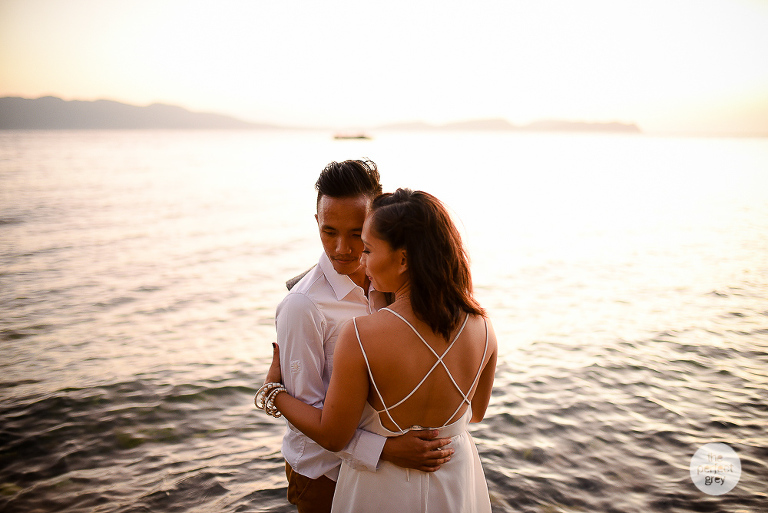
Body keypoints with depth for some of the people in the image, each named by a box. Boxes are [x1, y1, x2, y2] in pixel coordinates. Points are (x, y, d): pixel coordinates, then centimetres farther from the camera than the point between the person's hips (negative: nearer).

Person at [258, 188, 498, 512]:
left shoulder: (361, 336, -31)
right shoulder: (481, 328, -18)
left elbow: (333, 437, -17)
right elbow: (476, 412, 0)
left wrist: (272, 392, -3)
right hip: (458, 486, 3)